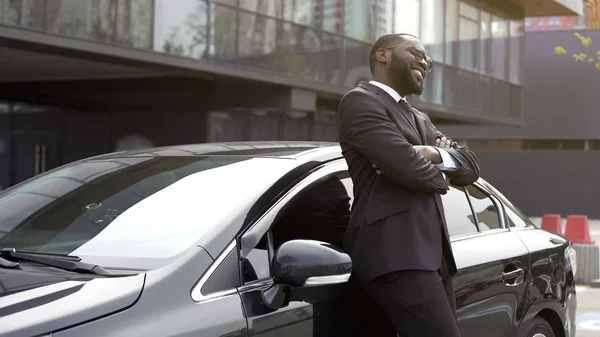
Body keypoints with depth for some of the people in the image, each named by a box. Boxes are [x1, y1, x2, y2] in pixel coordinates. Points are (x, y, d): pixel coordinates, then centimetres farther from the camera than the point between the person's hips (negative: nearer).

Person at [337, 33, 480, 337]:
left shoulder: (420, 119, 27)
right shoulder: (360, 101, -3)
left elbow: (470, 167, 15)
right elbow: (408, 166, -15)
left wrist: (433, 154, -6)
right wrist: (441, 175, 7)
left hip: (432, 252, 9)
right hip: (395, 252, -9)